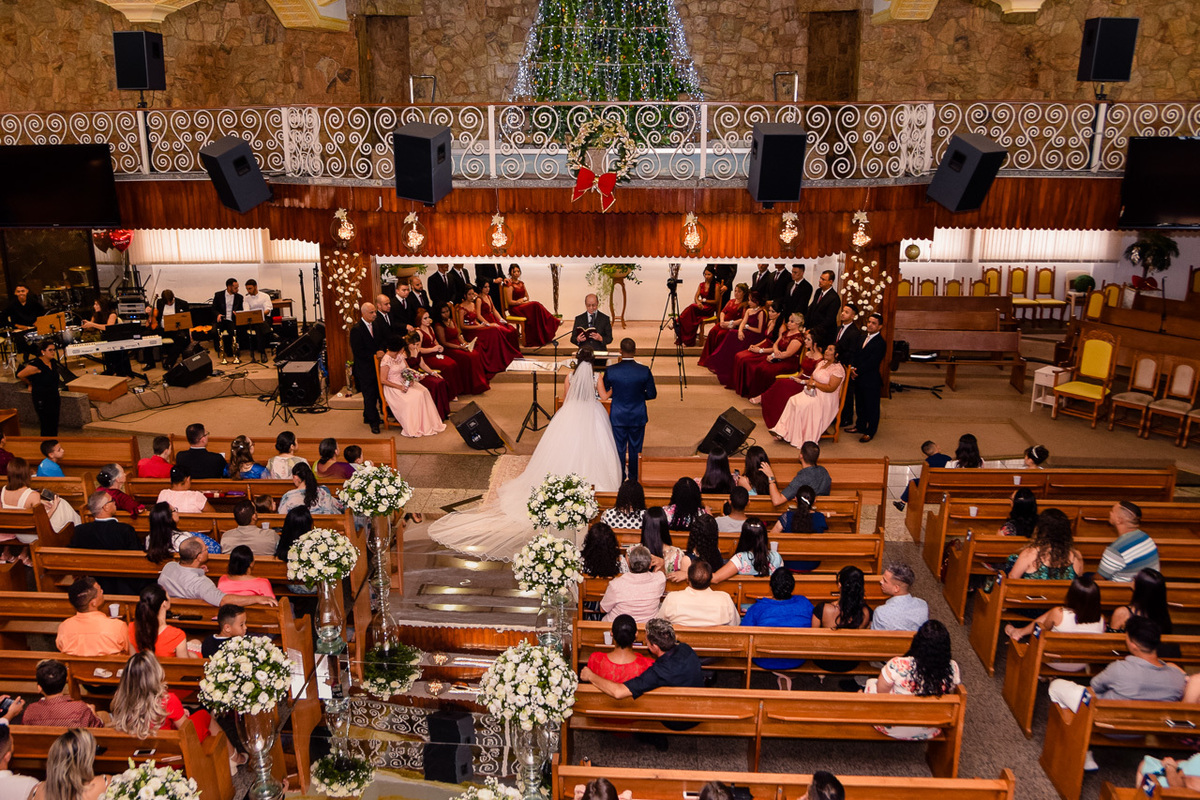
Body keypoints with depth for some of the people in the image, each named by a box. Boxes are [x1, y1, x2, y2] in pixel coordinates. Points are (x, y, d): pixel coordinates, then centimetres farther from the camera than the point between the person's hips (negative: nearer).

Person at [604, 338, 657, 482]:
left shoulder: (610, 370, -12)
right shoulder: (644, 370, -12)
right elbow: (652, 394, -6)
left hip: (618, 417, 0)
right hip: (638, 416, 0)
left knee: (619, 449, 10)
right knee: (635, 449, 14)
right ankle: (634, 478, 26)